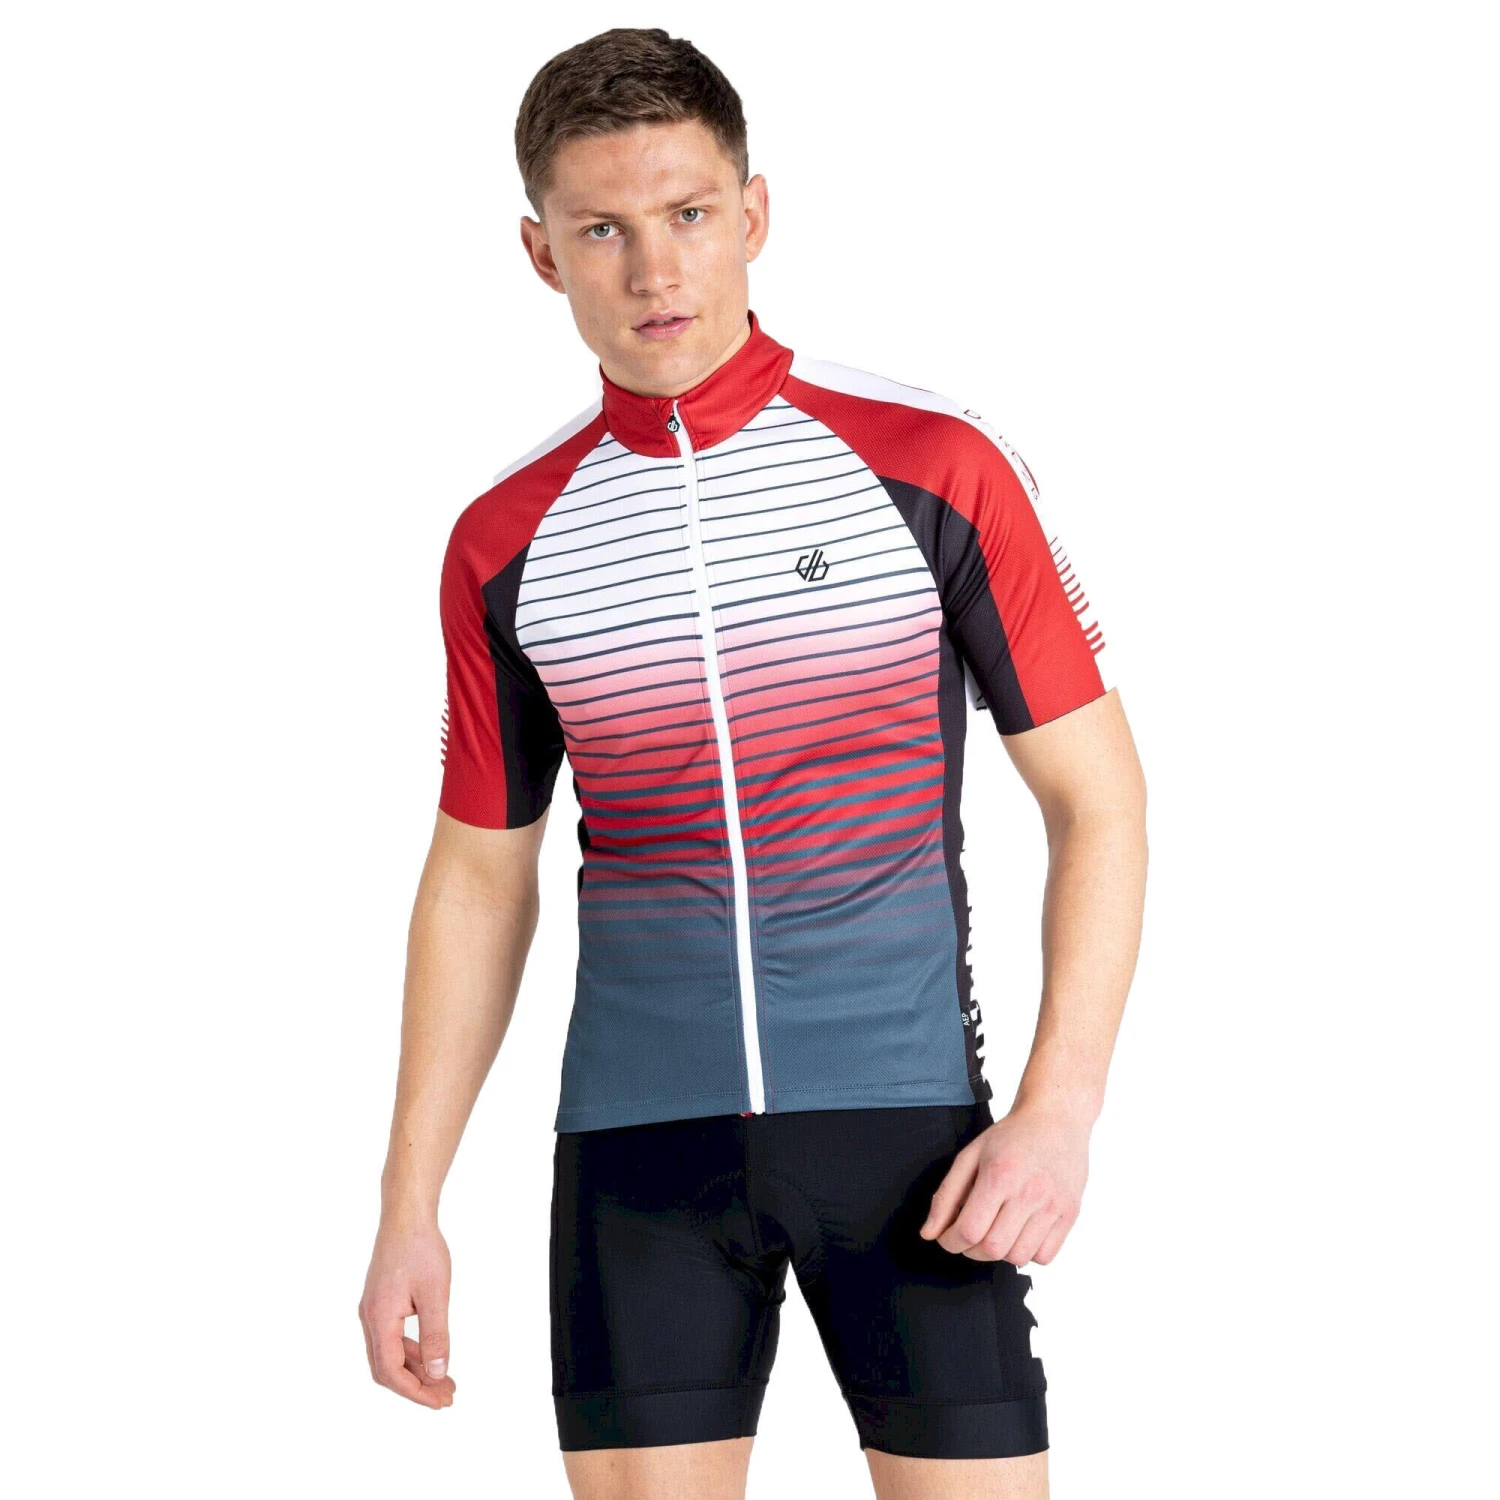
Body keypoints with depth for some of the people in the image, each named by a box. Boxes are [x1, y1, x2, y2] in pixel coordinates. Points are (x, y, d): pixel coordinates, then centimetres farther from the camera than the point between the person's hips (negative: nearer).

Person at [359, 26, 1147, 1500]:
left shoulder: (935, 465, -3)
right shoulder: (504, 543, 5)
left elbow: (1096, 797, 0)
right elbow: (479, 878, 13)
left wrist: (1060, 1111, -10)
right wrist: (409, 1204, 10)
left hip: (905, 1119, -2)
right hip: (637, 1143, 2)